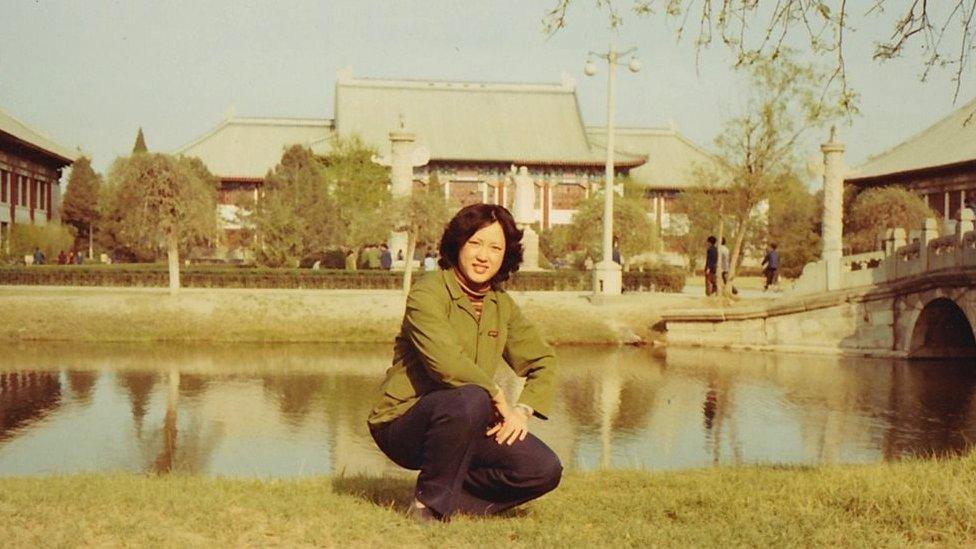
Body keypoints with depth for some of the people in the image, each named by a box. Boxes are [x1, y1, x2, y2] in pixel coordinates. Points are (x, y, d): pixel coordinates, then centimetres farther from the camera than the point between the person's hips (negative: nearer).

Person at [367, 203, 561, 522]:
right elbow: (446, 362, -30)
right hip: (402, 423, -6)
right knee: (471, 399, -38)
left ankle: (452, 501, 6)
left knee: (545, 471, -12)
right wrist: (499, 399, -18)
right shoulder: (428, 293, -15)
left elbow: (543, 361, 19)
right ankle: (429, 503, -17)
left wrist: (523, 410, 1)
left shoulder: (502, 305, 8)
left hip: (463, 425, 7)